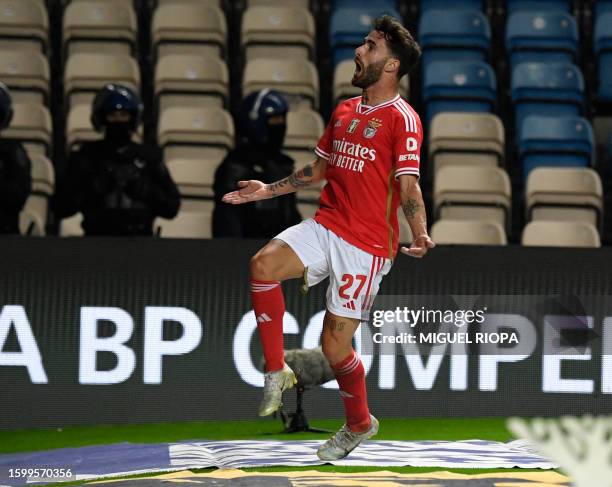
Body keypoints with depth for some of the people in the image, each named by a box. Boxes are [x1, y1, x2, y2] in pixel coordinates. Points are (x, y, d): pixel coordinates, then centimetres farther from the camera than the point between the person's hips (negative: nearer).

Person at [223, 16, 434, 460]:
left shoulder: (402, 118, -9)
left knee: (335, 346, -3)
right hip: (326, 226, 6)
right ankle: (277, 371, -8)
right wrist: (268, 190, 22)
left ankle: (360, 424, 25)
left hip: (368, 244, -6)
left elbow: (409, 184, -17)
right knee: (264, 264, -23)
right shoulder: (344, 111, 15)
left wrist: (420, 234, -33)